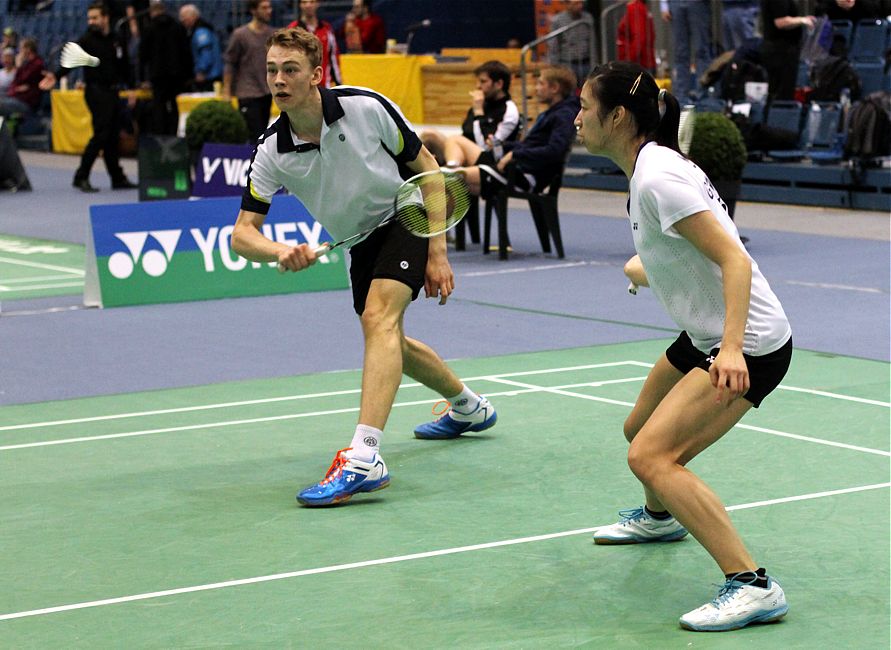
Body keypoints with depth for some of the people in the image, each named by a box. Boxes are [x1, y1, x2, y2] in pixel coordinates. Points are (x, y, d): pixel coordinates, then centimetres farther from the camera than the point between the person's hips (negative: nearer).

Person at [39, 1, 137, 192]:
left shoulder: (116, 41, 12)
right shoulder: (86, 40, -5)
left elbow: (124, 67, 21)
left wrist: (131, 89, 15)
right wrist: (56, 76, -33)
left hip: (112, 92, 6)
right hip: (96, 92, -6)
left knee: (113, 136, 9)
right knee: (101, 134, -14)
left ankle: (118, 178, 16)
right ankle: (81, 177, -10)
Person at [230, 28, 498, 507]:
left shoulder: (367, 108, -25)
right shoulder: (272, 152, -17)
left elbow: (426, 167, -12)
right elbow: (243, 233, -19)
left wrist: (437, 254, -16)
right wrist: (281, 252, -44)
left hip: (408, 218, -6)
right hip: (360, 242, 6)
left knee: (378, 318, -28)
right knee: (391, 345, 20)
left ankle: (363, 458, -38)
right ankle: (468, 407, 49)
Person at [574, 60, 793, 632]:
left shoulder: (658, 178, -23)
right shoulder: (651, 166, 6)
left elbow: (735, 259, -29)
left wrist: (731, 348, -37)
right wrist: (644, 269, 33)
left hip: (749, 343, -10)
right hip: (707, 334, 10)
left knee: (651, 456, -21)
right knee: (641, 430, 27)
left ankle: (752, 586, -21)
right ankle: (659, 516, 59)